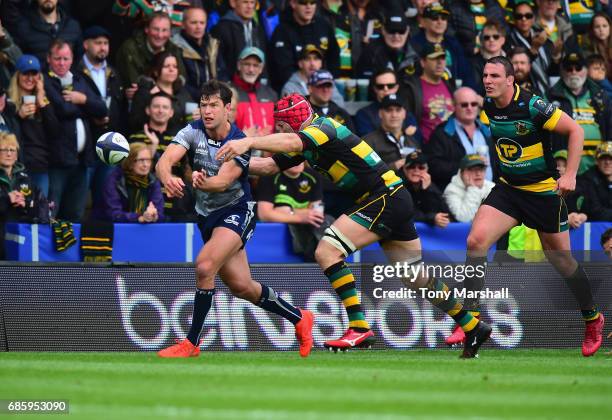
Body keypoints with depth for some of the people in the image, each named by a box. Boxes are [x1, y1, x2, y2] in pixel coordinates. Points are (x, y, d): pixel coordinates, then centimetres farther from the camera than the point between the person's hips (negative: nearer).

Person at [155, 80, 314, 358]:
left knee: (204, 266, -28)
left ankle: (192, 343, -17)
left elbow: (224, 181, -32)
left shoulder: (239, 142, -19)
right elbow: (164, 161, -26)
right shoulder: (192, 132, -10)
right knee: (241, 286, 11)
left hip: (236, 211, -5)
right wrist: (168, 179, -50)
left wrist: (203, 182, -55)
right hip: (207, 216, 5)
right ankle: (299, 318, 33)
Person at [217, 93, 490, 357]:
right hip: (395, 200, 11)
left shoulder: (323, 126, -15)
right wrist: (235, 161, 0)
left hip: (385, 198, -11)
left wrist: (248, 142, -45)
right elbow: (270, 166, 14)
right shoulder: (305, 146, 13)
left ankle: (358, 328, -22)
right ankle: (473, 327, 29)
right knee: (419, 279, 17)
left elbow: (292, 142, -35)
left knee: (327, 252, -18)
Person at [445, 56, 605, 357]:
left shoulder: (532, 106, -21)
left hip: (544, 191, -5)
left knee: (561, 258, 5)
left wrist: (570, 175, -20)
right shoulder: (487, 107, -3)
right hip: (507, 188, 5)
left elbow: (575, 130, -15)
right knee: (476, 240, -14)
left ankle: (592, 319, 28)